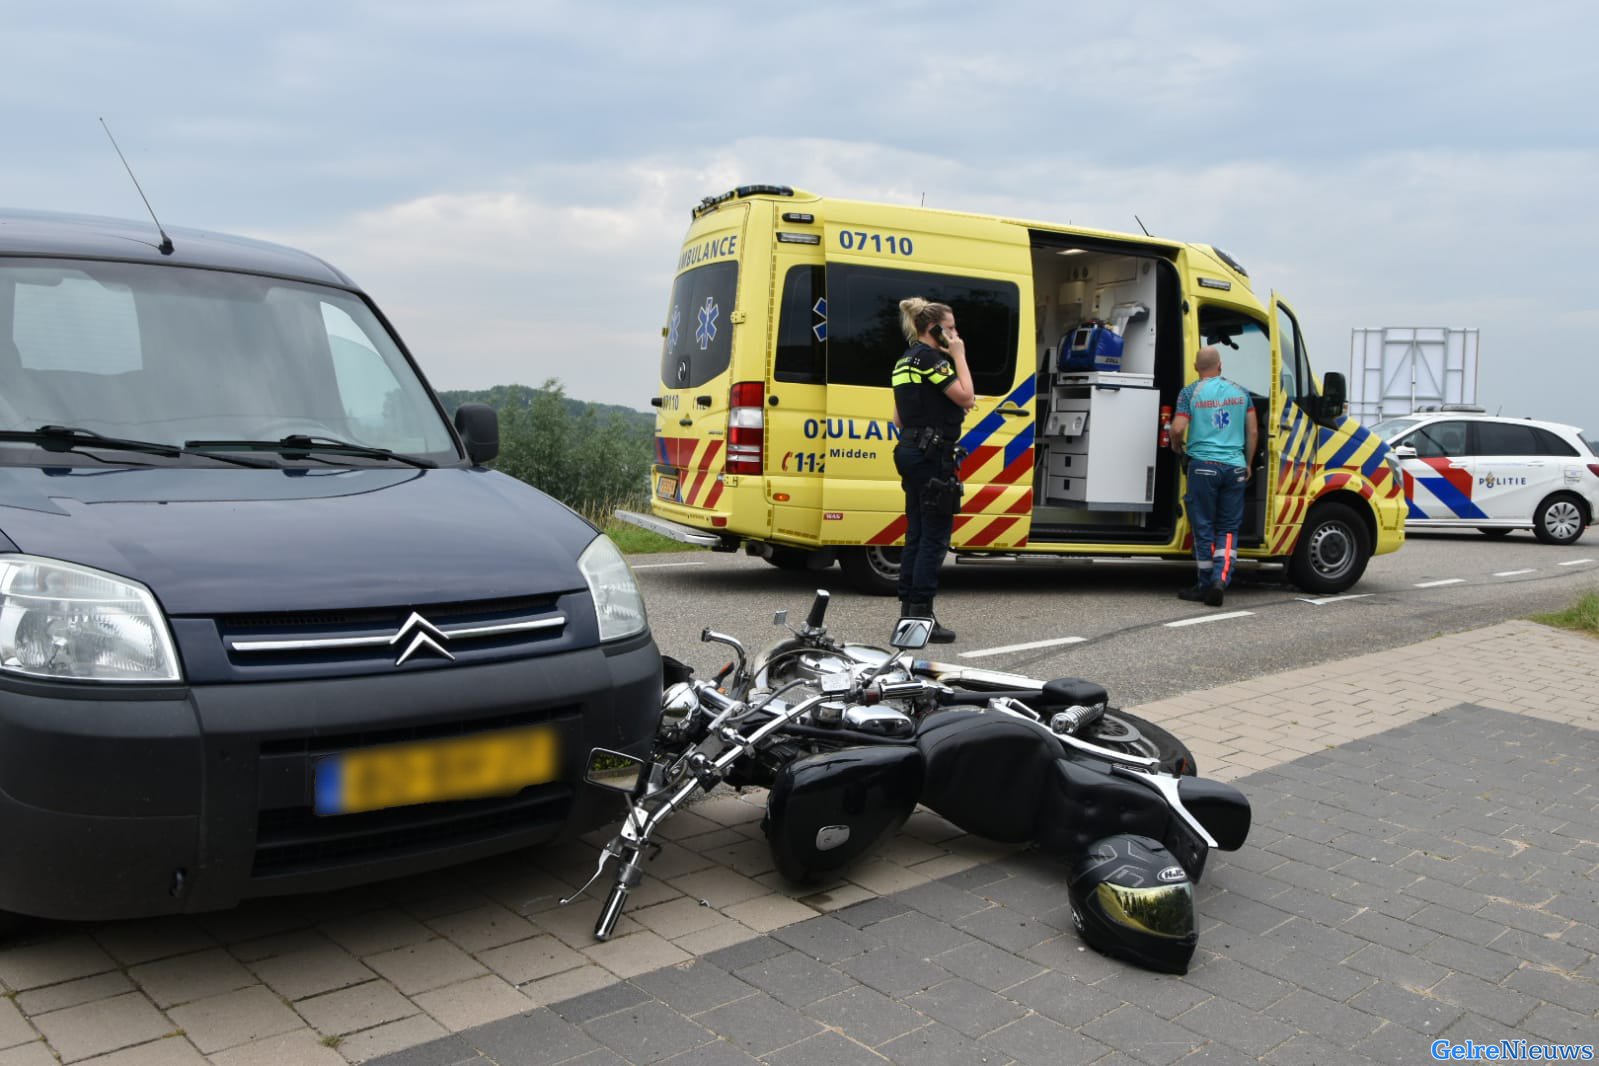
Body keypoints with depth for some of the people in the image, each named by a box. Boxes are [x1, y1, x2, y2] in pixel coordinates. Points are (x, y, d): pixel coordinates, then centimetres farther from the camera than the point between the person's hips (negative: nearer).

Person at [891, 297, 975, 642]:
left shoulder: (905, 361, 17)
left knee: (916, 534, 12)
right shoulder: (931, 358, -12)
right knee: (935, 536, -7)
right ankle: (922, 614, -6)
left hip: (911, 451, 10)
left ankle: (908, 610, 15)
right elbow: (966, 397, -15)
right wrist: (959, 355, -7)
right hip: (933, 455, -10)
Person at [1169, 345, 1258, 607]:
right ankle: (1221, 580, -8)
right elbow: (1253, 432, 10)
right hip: (1235, 467, 3)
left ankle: (1206, 585, 11)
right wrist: (1248, 464, 20)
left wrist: (1177, 446, 12)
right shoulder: (1240, 392, 9)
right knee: (1229, 529, 8)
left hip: (1203, 465, -3)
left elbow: (1178, 428, -10)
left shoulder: (1190, 393, -1)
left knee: (1203, 527, 6)